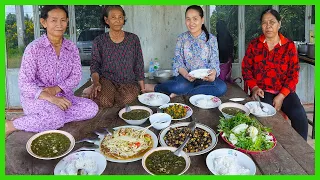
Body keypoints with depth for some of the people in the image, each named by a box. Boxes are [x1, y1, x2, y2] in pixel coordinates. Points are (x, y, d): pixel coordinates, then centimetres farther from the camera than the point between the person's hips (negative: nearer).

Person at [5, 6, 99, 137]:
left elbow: (76, 76, 1)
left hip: (62, 96, 6)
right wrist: (50, 98, -27)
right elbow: (24, 83, -14)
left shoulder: (71, 47, 3)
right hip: (35, 98, -5)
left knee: (92, 108, -17)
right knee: (56, 117, -34)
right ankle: (10, 125, -12)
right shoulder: (34, 48, -10)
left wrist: (56, 89, -16)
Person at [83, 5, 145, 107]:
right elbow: (94, 66, 4)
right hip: (106, 79, -1)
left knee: (127, 98, -32)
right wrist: (96, 82, -16)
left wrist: (142, 89, 6)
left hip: (128, 81, 2)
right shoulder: (99, 41, 4)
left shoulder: (133, 39, 6)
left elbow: (139, 66, 8)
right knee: (104, 101, -32)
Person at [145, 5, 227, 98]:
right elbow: (178, 61, -2)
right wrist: (186, 74, -24)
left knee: (222, 87, -30)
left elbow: (214, 62, -2)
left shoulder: (211, 39, 3)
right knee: (182, 86, -38)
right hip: (185, 76, -2)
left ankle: (180, 93, -23)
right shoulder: (181, 38, 4)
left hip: (205, 79, 2)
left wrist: (213, 73, -27)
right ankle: (153, 87, -13)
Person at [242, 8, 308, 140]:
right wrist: (254, 87, -11)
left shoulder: (289, 45, 4)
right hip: (262, 91, 0)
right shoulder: (254, 44, 7)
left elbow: (294, 73, 0)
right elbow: (246, 68, 6)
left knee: (300, 117, -20)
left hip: (284, 91, 1)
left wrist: (281, 96, -11)